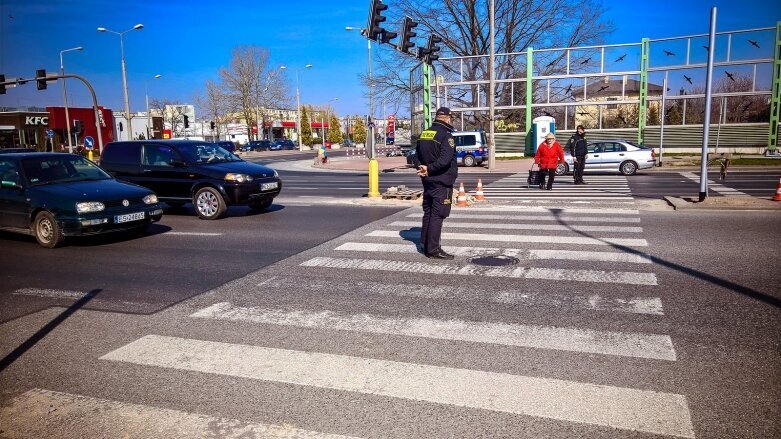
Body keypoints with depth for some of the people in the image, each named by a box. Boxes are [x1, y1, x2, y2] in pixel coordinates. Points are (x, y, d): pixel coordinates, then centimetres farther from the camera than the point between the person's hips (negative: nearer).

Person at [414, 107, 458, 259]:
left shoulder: (424, 134, 11)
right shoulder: (446, 136, -15)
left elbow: (417, 156, 12)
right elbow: (445, 160, -26)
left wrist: (421, 167, -4)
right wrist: (429, 169, -18)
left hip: (428, 181, 8)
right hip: (442, 182, -8)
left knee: (428, 213, 16)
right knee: (437, 215, -5)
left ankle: (425, 244, 23)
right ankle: (433, 249, -3)